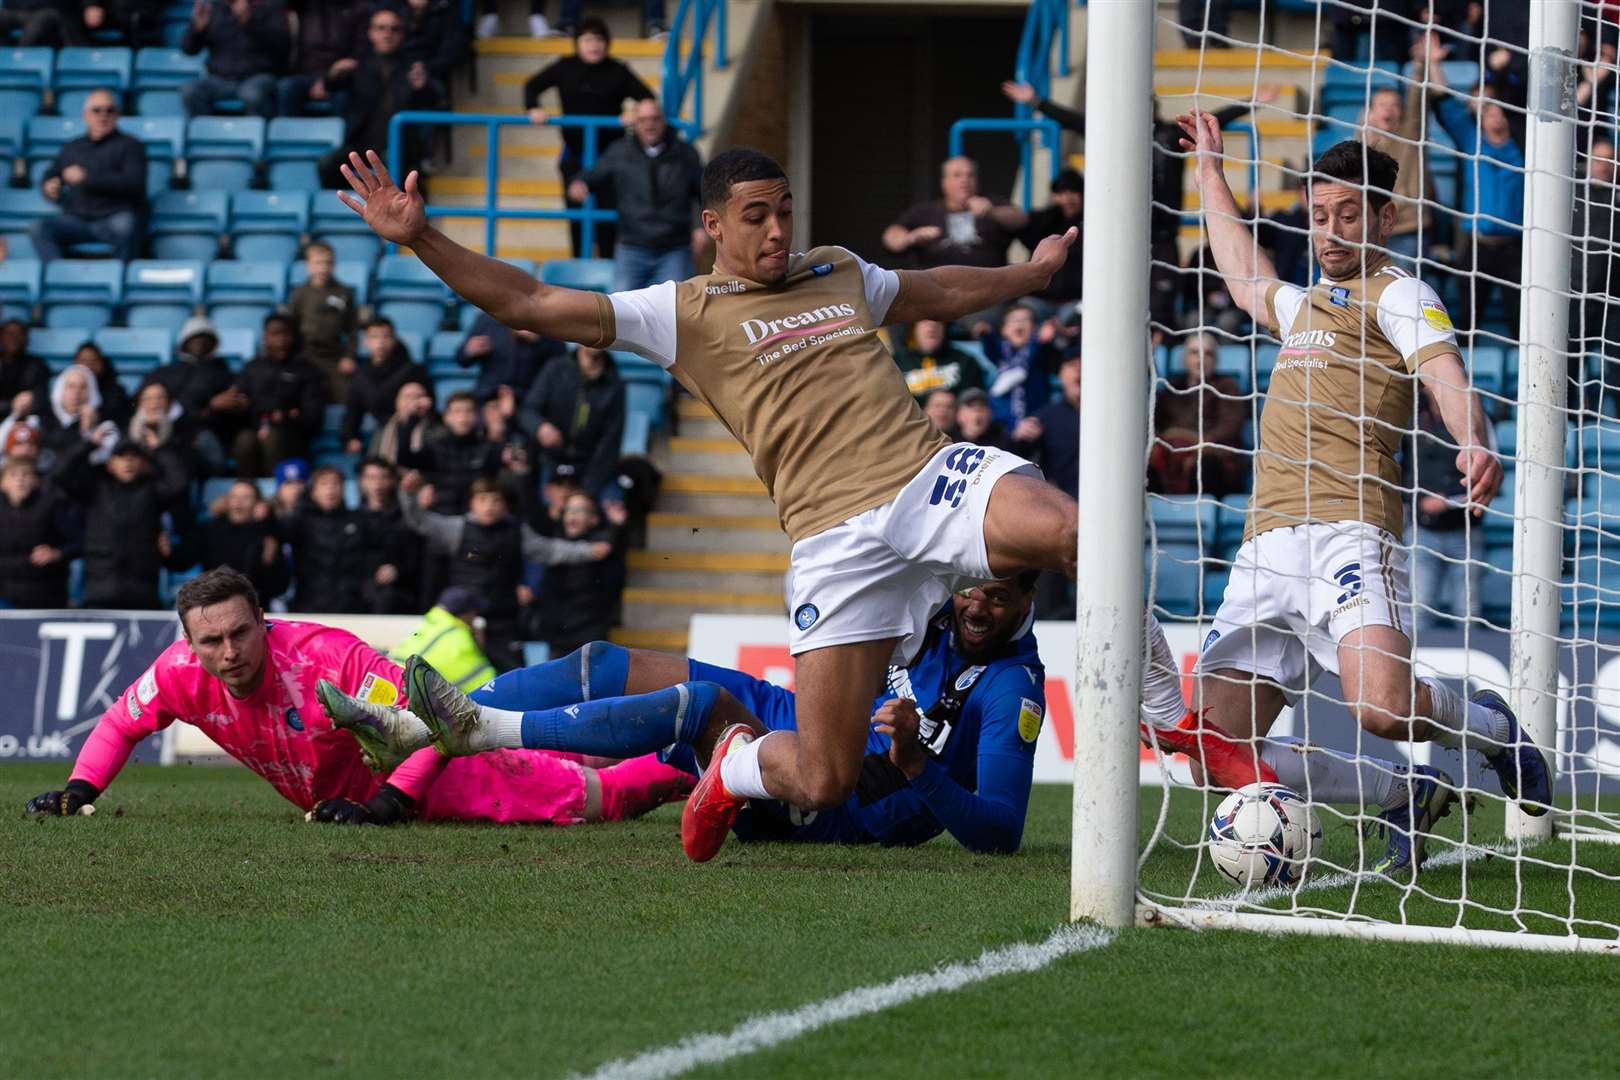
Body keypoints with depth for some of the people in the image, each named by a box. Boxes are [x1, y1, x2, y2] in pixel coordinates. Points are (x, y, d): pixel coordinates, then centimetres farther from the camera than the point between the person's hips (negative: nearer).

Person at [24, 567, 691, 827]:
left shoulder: (326, 657, -36)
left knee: (590, 800, -7)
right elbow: (121, 724, 2)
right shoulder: (181, 674, -19)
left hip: (417, 771, -6)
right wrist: (78, 791, -12)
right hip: (337, 802, 6)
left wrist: (386, 807, -39)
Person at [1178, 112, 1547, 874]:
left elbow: (1447, 379, -11)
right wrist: (1209, 170, 62)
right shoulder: (1306, 305, 31)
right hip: (1266, 547, 8)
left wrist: (1477, 445, -32)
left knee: (1383, 706, -29)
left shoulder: (1396, 294, 7)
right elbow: (1244, 276, 54)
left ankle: (1489, 727, 7)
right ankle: (1403, 796, 12)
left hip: (1345, 529, -7)